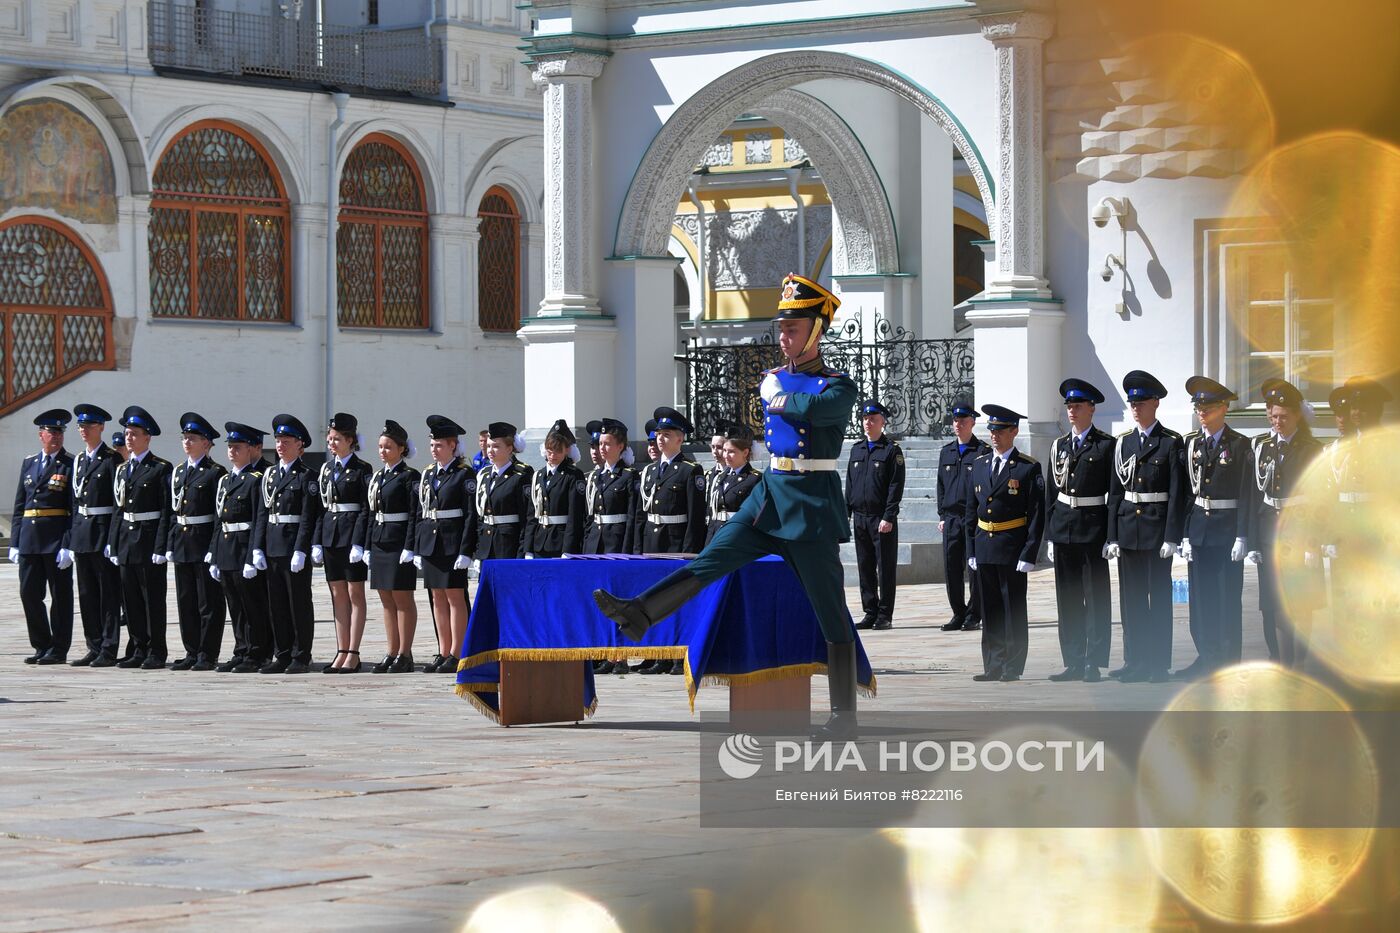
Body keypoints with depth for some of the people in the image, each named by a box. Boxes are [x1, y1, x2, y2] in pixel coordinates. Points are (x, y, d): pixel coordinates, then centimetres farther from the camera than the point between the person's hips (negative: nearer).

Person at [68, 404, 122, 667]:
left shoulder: (112, 459, -7)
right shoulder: (78, 460, 15)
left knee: (108, 593, -3)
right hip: (82, 531, 7)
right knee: (87, 595, 9)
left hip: (104, 530, -7)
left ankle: (108, 651, -1)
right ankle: (94, 648, 15)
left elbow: (118, 502, -11)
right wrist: (73, 534, 11)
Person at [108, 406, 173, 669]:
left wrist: (161, 546, -17)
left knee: (153, 598, -2)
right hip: (126, 538, 7)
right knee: (130, 598, 8)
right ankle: (138, 650, 15)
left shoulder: (161, 468, -7)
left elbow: (167, 509, -11)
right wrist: (113, 544, 10)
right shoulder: (122, 469, 14)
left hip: (149, 539, -7)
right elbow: (119, 508, 16)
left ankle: (156, 653, 2)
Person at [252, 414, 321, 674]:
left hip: (296, 546, -6)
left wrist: (300, 551, -18)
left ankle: (301, 658, 3)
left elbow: (308, 518, -11)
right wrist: (258, 548, 6)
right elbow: (263, 514, 14)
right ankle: (282, 656, 15)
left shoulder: (305, 476, -6)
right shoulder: (269, 475, 14)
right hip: (272, 548, 6)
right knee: (277, 605, 9)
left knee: (299, 604, -2)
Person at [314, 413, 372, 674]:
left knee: (355, 593, -2)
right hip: (330, 535, 6)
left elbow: (366, 509, -10)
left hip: (353, 535, -6)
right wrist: (317, 542, 6)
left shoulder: (361, 470, -6)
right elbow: (321, 508, 12)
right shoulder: (325, 469, 12)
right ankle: (342, 652, 10)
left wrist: (359, 544, -17)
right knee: (338, 594, 7)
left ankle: (353, 655, -1)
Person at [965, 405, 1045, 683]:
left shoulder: (1029, 468, -5)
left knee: (1014, 609, 1)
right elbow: (970, 511, 14)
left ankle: (1013, 667, 6)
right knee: (990, 609, 8)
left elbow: (1037, 516, -7)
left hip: (1012, 550, -5)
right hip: (984, 548, 5)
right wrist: (971, 551, 8)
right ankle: (993, 666, 12)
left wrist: (1028, 554, -13)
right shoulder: (980, 464, 11)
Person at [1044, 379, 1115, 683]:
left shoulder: (1106, 445, -2)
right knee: (1068, 599, 6)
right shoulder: (1059, 446, 13)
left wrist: (1111, 536, -10)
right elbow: (1051, 492, 14)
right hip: (1063, 529, 5)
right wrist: (1049, 535, 9)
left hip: (1093, 529, -5)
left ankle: (1094, 663, 0)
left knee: (1096, 598, -2)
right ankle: (1073, 663, 11)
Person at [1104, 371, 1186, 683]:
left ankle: (1158, 664, 4)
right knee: (1131, 598, 6)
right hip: (1128, 528, 5)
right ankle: (1135, 662, 10)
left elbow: (1178, 493, -6)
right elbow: (1115, 492, 10)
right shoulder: (1123, 442, 10)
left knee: (1159, 596, 0)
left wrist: (1172, 537, -12)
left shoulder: (1172, 443, -3)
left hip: (1157, 528, -4)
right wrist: (1113, 536, 4)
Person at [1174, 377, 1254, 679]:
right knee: (1200, 597, 6)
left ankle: (1229, 661, 5)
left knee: (1228, 598, -1)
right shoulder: (1191, 443, 10)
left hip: (1227, 529, -4)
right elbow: (1185, 489, 10)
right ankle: (1207, 657, 13)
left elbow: (1247, 494, -6)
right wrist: (1185, 534, 4)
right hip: (1198, 528, 4)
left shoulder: (1240, 445, -3)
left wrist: (1242, 537, -12)